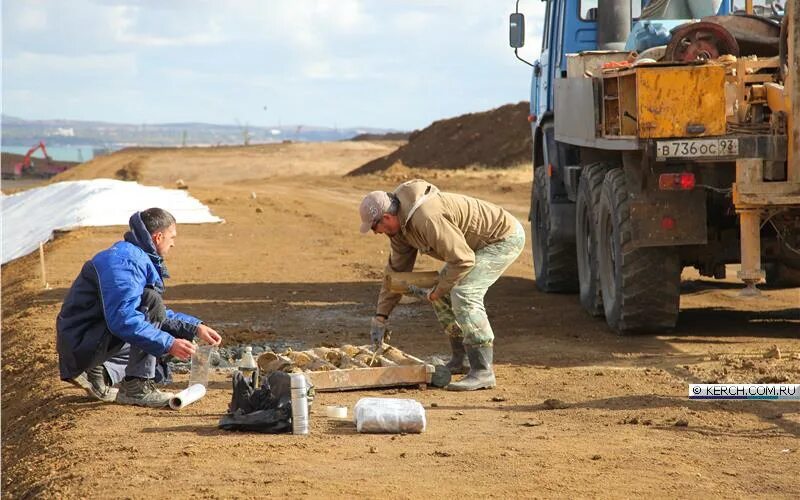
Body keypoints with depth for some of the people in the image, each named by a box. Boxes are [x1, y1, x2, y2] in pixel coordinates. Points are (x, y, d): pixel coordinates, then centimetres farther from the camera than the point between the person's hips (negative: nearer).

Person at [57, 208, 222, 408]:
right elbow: (123, 319, -30)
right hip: (81, 344, -10)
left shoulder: (135, 257, 15)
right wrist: (168, 343, -30)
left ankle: (99, 373, 11)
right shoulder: (124, 261, -19)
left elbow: (161, 314, 23)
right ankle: (137, 387, -19)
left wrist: (196, 327, 12)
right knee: (151, 301, -21)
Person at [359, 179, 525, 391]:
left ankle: (482, 372, -21)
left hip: (506, 238, -11)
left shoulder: (426, 218, -31)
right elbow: (397, 268, 12)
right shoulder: (400, 224, 2)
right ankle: (461, 360, 23)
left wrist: (435, 292, -16)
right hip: (484, 240, 11)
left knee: (463, 294, -22)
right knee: (443, 293, 13)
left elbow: (463, 260, -29)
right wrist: (381, 316, 12)